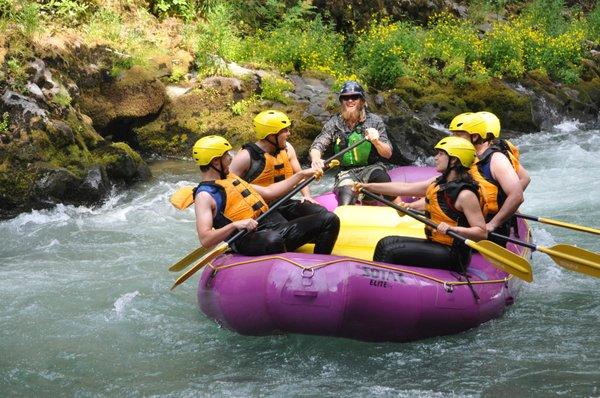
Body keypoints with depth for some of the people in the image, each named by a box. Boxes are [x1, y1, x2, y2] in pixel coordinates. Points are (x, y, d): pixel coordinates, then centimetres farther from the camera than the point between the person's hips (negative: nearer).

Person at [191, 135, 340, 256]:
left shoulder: (231, 179, 25)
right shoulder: (205, 195, -3)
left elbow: (268, 192, 30)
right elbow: (205, 239, -15)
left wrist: (301, 175, 28)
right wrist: (235, 225, -28)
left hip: (277, 226, 9)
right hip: (250, 239, -9)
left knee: (330, 220, -5)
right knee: (273, 239, -45)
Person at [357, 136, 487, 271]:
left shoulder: (465, 194, -18)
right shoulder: (439, 182, 8)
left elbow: (482, 232, -21)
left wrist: (452, 229, -35)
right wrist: (368, 186, 9)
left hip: (452, 254, -9)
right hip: (434, 243, 9)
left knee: (391, 252, -17)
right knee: (386, 243, 6)